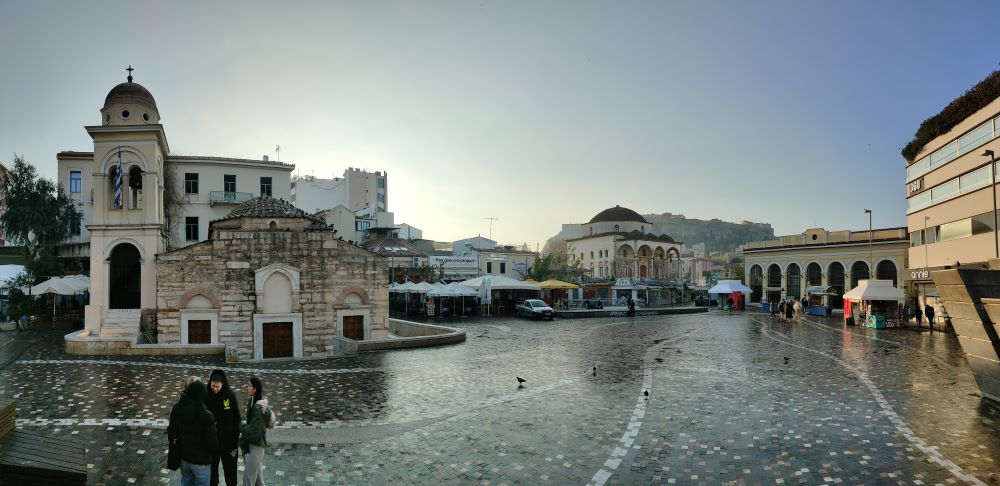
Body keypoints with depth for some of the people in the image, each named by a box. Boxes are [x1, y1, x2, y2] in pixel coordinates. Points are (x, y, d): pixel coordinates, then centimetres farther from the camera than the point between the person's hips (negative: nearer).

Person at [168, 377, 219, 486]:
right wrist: (214, 449, 0)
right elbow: (213, 443, -22)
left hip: (183, 457, 6)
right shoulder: (206, 415, -27)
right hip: (201, 461, -6)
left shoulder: (176, 409, -9)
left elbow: (171, 433, 2)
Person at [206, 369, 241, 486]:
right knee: (212, 467, 14)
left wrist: (236, 438, -8)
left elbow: (237, 418, -7)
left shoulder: (230, 395, -12)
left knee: (229, 467, 14)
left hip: (228, 439, -1)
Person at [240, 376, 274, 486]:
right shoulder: (252, 402, 4)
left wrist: (240, 426, -8)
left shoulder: (259, 408, -23)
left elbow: (253, 431, -22)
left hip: (256, 446, -8)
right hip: (251, 444, 8)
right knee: (257, 476, 19)